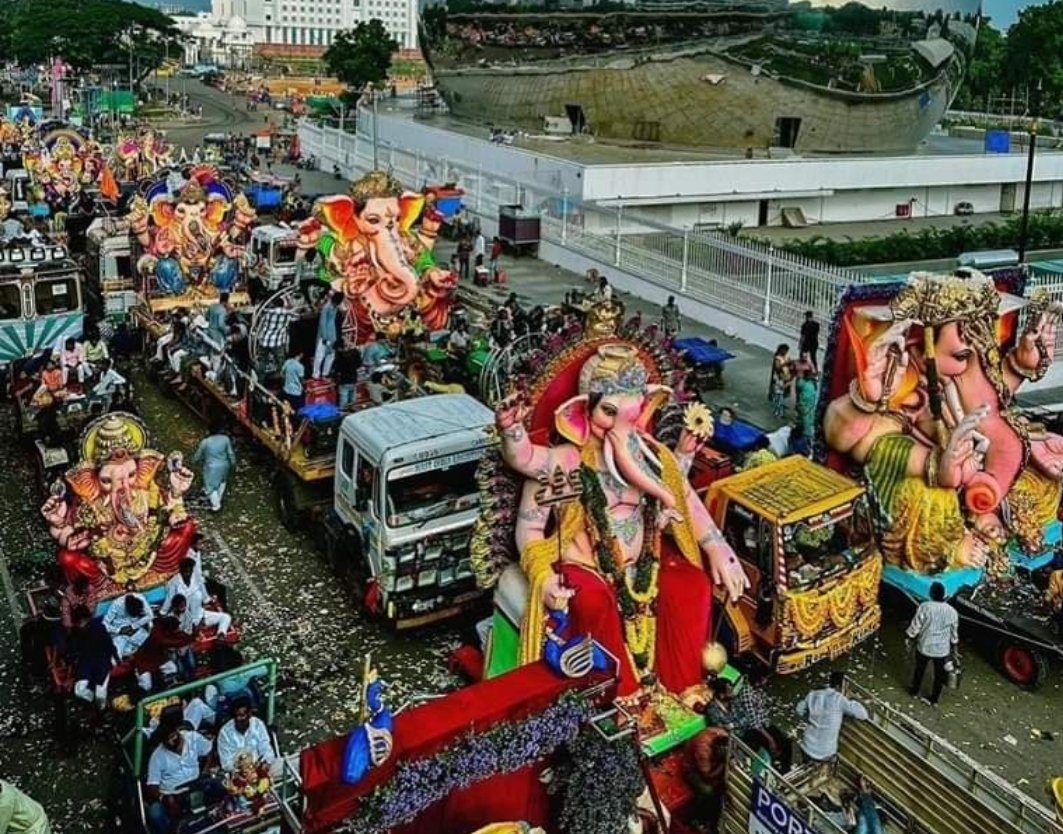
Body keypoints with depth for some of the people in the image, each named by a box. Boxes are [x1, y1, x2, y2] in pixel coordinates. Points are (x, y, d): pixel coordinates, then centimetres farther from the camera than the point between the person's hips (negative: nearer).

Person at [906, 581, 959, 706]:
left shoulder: (924, 607, -19)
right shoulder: (952, 611, -8)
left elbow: (915, 626, -14)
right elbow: (954, 634, 2)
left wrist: (909, 637, 3)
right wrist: (953, 648, 16)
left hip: (924, 647, -1)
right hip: (942, 650, 1)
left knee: (919, 670, 22)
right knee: (939, 675, 19)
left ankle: (914, 692, 41)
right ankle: (934, 700, 31)